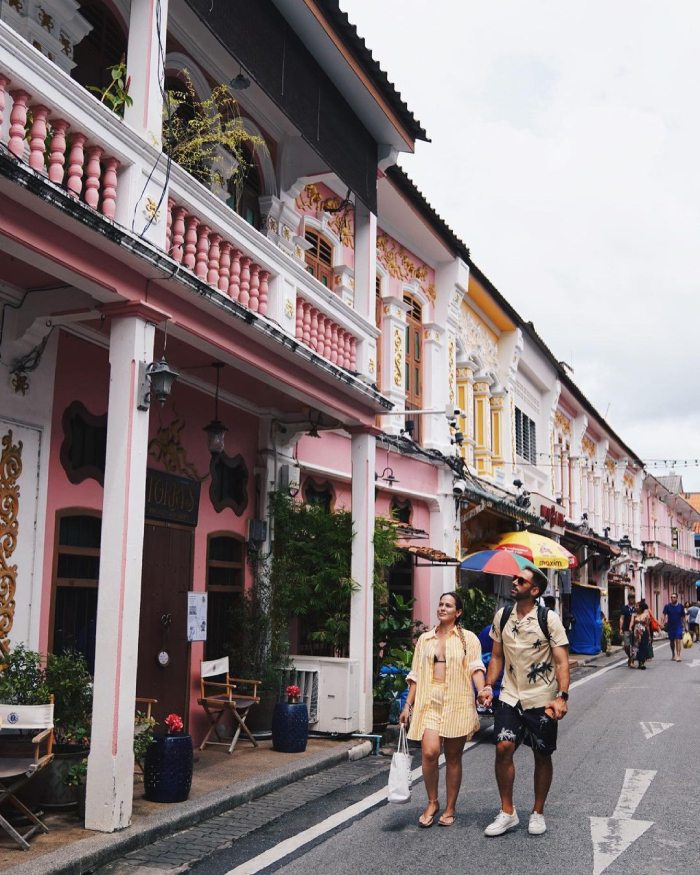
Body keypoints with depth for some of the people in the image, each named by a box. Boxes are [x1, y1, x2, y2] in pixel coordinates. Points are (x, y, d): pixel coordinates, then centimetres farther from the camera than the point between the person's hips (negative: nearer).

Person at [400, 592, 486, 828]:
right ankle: (432, 802, 7)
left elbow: (475, 669, -5)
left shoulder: (468, 638, 6)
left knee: (453, 757, 5)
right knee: (429, 752, -14)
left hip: (457, 702, -1)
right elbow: (416, 675, 15)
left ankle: (450, 809, 20)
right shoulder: (425, 639, 14)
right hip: (429, 701, 2)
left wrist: (483, 693, -22)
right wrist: (408, 705, 11)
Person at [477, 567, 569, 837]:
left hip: (541, 699, -3)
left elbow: (561, 662, -12)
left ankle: (538, 813, 25)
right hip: (510, 696, 3)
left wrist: (561, 697, -23)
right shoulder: (502, 617, 3)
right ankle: (507, 812, 4)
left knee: (542, 755, 7)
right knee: (503, 747, -11)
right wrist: (488, 686, 1)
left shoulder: (548, 620, -10)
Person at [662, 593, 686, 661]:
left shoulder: (680, 606, 0)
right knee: (671, 641, 12)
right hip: (670, 626, 1)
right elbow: (664, 615, -7)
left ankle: (678, 656, -17)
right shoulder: (667, 606, -2)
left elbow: (683, 617, 7)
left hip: (679, 626, -1)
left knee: (678, 640, -12)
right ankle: (673, 654, 31)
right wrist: (664, 622, -24)